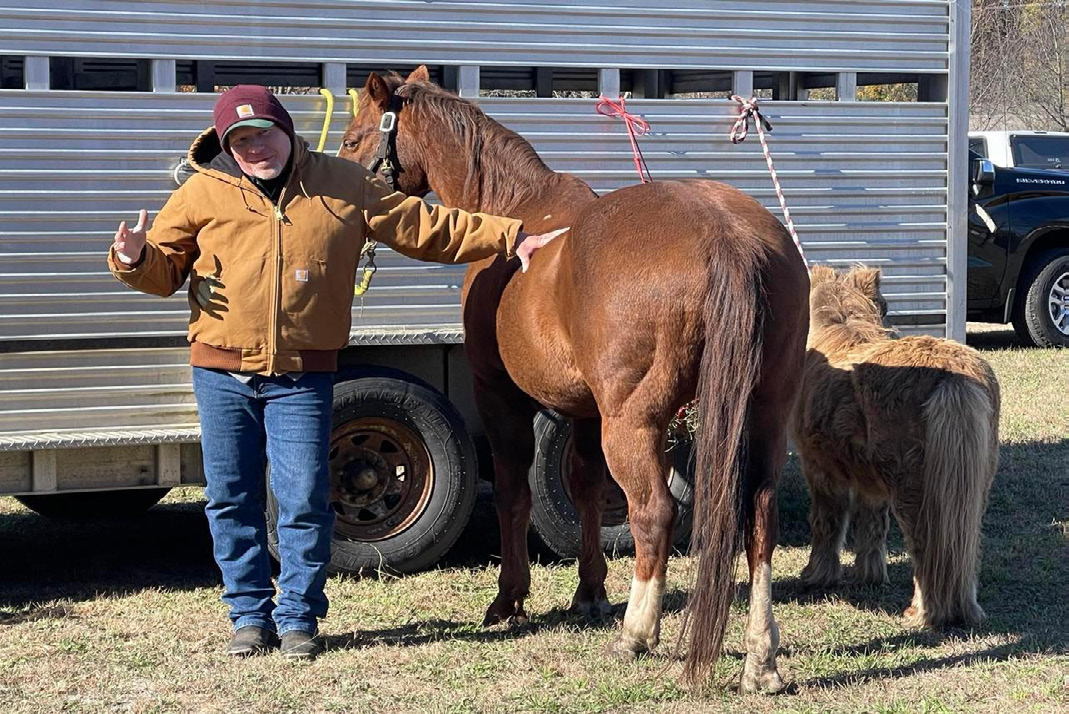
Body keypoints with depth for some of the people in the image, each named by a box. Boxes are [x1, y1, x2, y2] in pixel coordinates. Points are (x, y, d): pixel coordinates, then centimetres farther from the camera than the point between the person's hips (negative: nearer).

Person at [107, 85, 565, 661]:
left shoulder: (342, 185, 3)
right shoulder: (203, 192, 2)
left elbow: (426, 227, 7)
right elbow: (164, 269, 9)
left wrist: (510, 237, 4)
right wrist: (135, 259, -14)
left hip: (303, 376, -1)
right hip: (221, 372, 1)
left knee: (304, 501, -3)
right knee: (230, 500, 6)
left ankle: (298, 615, 12)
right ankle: (249, 614, 19)